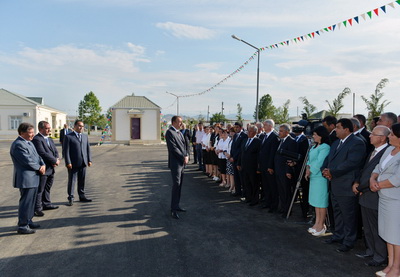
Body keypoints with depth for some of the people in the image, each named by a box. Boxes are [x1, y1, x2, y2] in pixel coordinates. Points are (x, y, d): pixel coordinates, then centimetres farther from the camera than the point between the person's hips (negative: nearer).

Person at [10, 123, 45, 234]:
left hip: (33, 178, 10)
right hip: (26, 178, -10)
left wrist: (43, 165, -4)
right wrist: (39, 168, -9)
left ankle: (28, 221, 30)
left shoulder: (29, 142, 14)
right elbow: (27, 161, -21)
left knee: (31, 201, 18)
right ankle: (22, 226, 8)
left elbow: (37, 156, 14)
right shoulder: (18, 145, -18)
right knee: (25, 202, -3)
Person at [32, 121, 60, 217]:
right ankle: (37, 208, 8)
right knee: (39, 190, 0)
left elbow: (55, 151, 13)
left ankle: (46, 204, 32)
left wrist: (56, 160, -7)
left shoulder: (50, 139, 16)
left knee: (47, 188, 20)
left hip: (51, 169, 9)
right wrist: (55, 161, -14)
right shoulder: (36, 139, -15)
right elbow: (43, 153, -22)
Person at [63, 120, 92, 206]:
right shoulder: (68, 137, -2)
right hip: (73, 164, -5)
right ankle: (71, 198, 9)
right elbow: (66, 151, -7)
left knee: (82, 181, 12)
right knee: (72, 181, 1)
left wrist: (89, 160, 7)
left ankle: (82, 196, 23)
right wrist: (68, 162, -14)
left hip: (83, 163, 5)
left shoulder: (85, 136, 15)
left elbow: (88, 149, 16)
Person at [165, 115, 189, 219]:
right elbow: (173, 148, -17)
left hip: (182, 162, 9)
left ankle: (176, 205, 23)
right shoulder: (170, 132, -11)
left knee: (179, 185, 13)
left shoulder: (179, 132, 16)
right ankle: (173, 210, -3)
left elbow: (184, 145, 16)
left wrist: (187, 156, 0)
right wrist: (183, 158, -13)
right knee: (176, 185, -9)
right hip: (175, 162, -9)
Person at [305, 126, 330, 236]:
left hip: (321, 177, -9)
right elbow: (310, 159, 14)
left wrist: (310, 171, -8)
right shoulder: (315, 146, 15)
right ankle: (317, 223, 24)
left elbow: (319, 162, -17)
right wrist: (308, 168, -2)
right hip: (313, 176, 9)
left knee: (321, 202, -1)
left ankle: (321, 226, 9)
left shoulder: (325, 147, -14)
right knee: (316, 201, 14)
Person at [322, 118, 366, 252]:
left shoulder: (357, 143, -14)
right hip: (334, 186, 9)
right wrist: (325, 170, -6)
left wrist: (332, 172, -19)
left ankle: (348, 242, 18)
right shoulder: (336, 142, 15)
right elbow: (328, 159, 15)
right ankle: (338, 235, 35)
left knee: (348, 216, 4)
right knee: (337, 213, 20)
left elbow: (351, 163, -24)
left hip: (346, 187, -9)